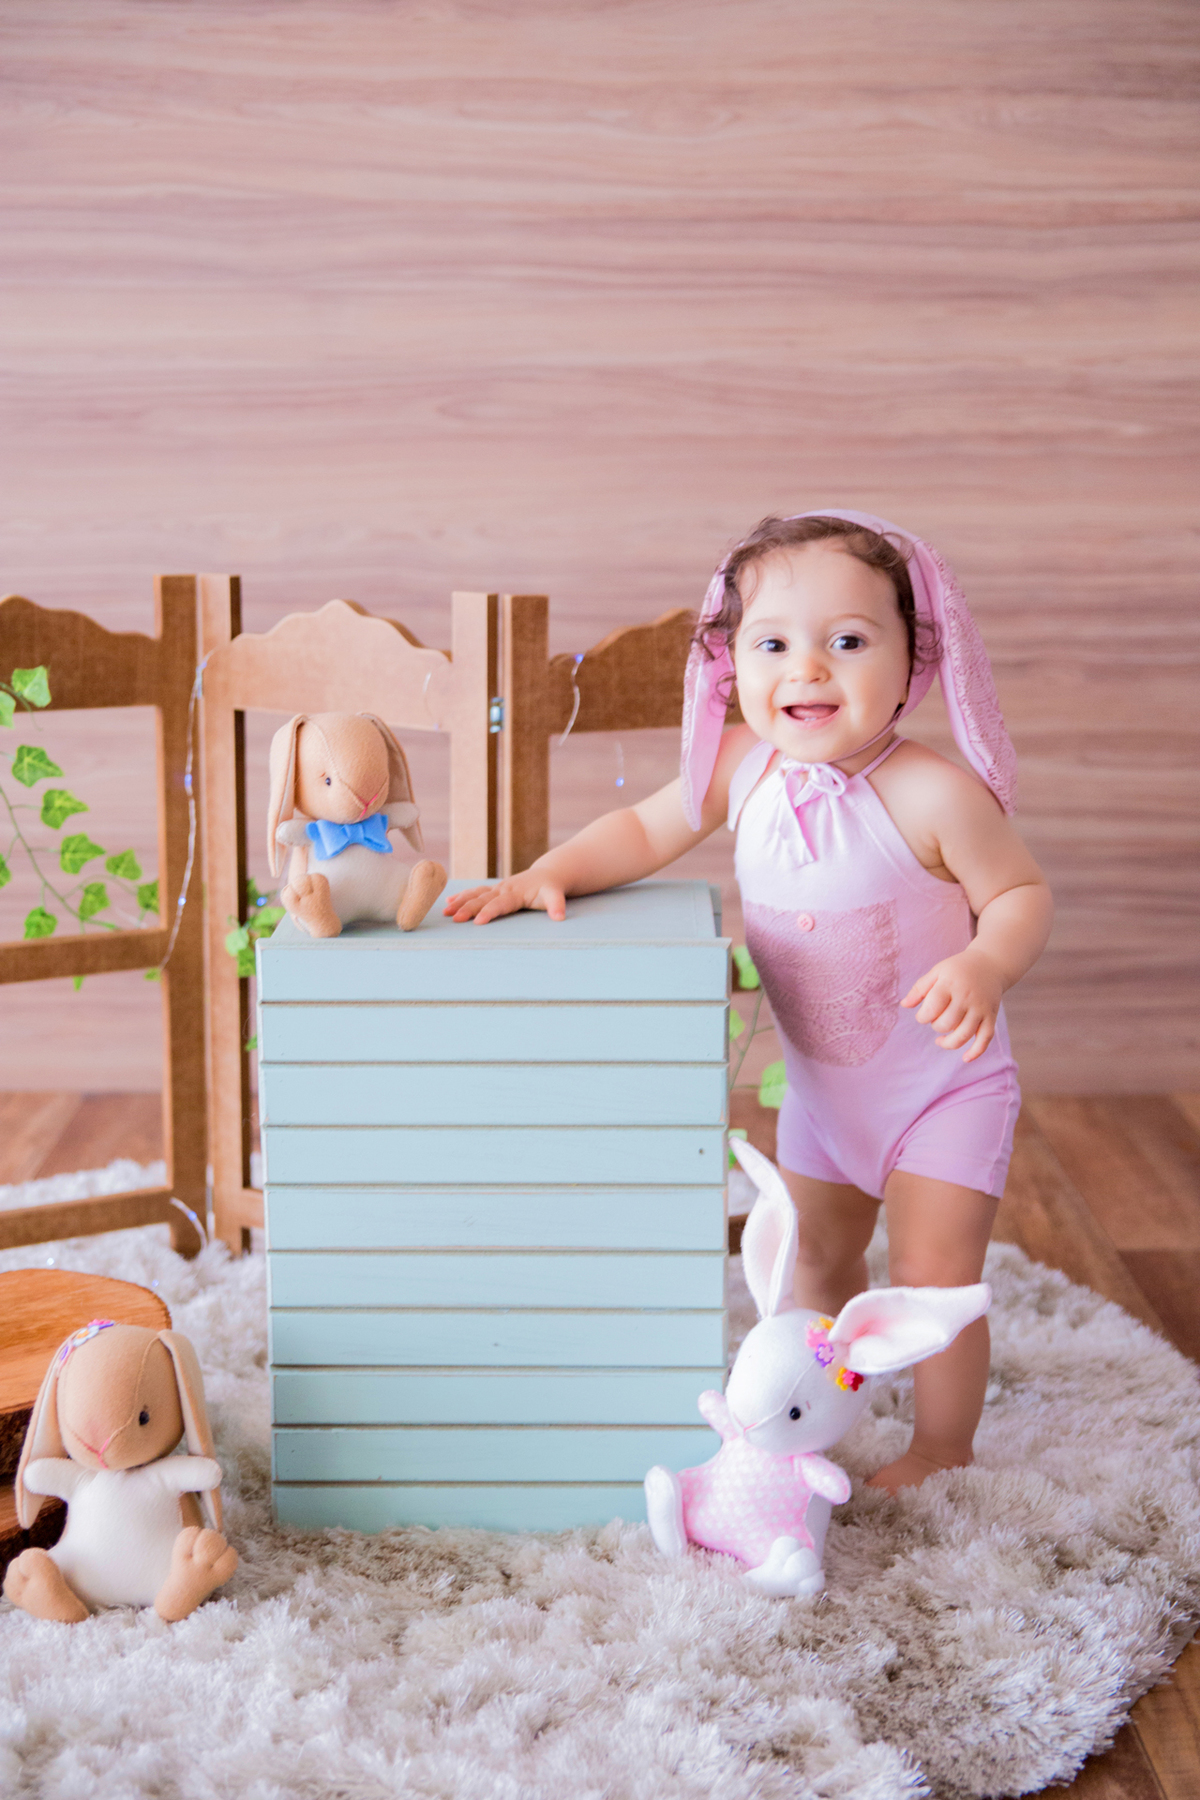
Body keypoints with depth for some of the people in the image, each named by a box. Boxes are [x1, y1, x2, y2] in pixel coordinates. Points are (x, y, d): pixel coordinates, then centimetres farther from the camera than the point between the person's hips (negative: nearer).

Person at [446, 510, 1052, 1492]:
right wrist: (548, 874, -11)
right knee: (817, 1262, 21)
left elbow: (1024, 894, -18)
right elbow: (645, 829, 2)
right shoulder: (744, 768, -13)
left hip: (945, 1081, -5)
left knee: (932, 1279, -4)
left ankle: (943, 1456, 20)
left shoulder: (934, 793, -28)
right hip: (821, 1082, 5)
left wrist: (985, 966, -37)